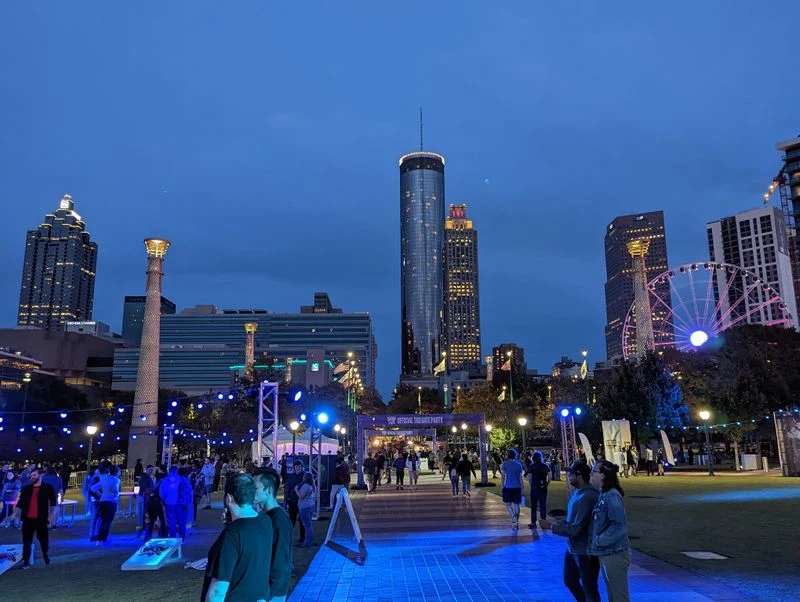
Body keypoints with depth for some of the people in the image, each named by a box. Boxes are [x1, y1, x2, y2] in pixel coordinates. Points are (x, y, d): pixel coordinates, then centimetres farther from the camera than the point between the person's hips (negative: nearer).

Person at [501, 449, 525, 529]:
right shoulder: (519, 465, 6)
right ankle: (516, 523, 10)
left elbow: (502, 476, -7)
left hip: (508, 487, -3)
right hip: (517, 487, 3)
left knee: (508, 504, 6)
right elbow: (520, 478, 6)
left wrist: (503, 485, 4)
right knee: (516, 505, 8)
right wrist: (522, 488, 12)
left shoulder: (505, 464, -3)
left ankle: (514, 518, -17)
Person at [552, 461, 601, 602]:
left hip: (585, 551, -9)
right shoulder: (576, 492, 1)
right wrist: (561, 523, -6)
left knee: (589, 588, 10)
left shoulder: (588, 497, -28)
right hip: (572, 548, 9)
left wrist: (553, 527, -18)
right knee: (570, 581, 24)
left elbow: (576, 529, -27)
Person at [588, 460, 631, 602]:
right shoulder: (603, 495, 9)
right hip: (605, 554, 9)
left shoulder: (612, 496, -18)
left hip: (614, 554, -9)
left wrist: (599, 541, -18)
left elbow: (619, 526, -24)